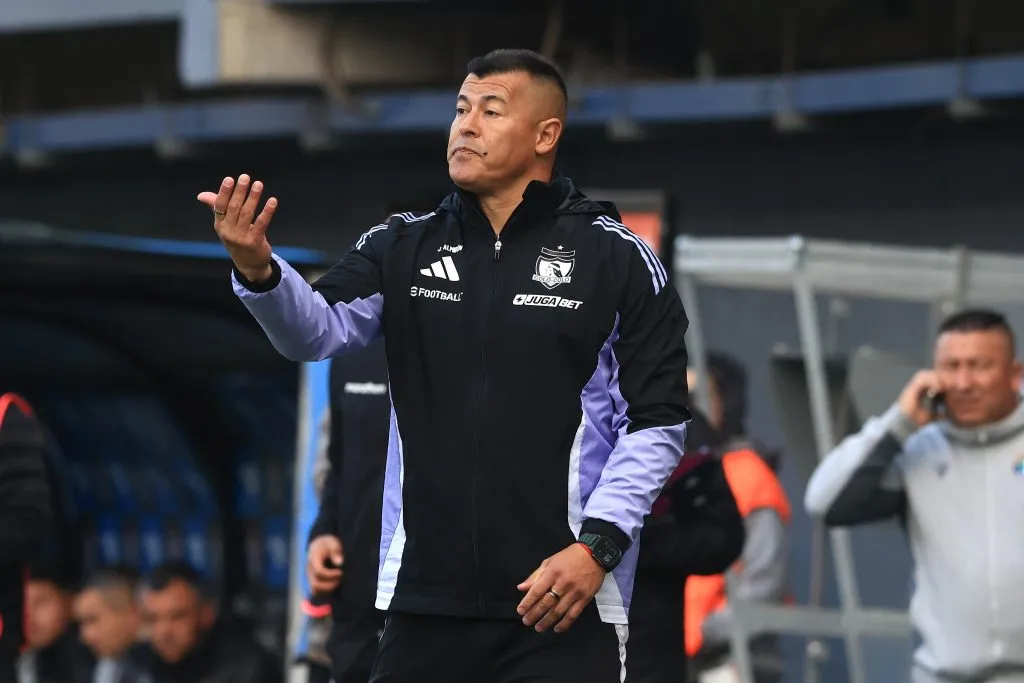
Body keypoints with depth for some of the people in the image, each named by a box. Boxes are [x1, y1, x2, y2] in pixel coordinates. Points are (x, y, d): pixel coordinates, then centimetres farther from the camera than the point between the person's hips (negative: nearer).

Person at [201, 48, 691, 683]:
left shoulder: (618, 259, 0)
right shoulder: (402, 247, 9)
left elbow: (658, 420, -1)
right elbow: (319, 329, -6)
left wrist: (598, 546, -11)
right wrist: (258, 270, -27)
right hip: (425, 601, 3)